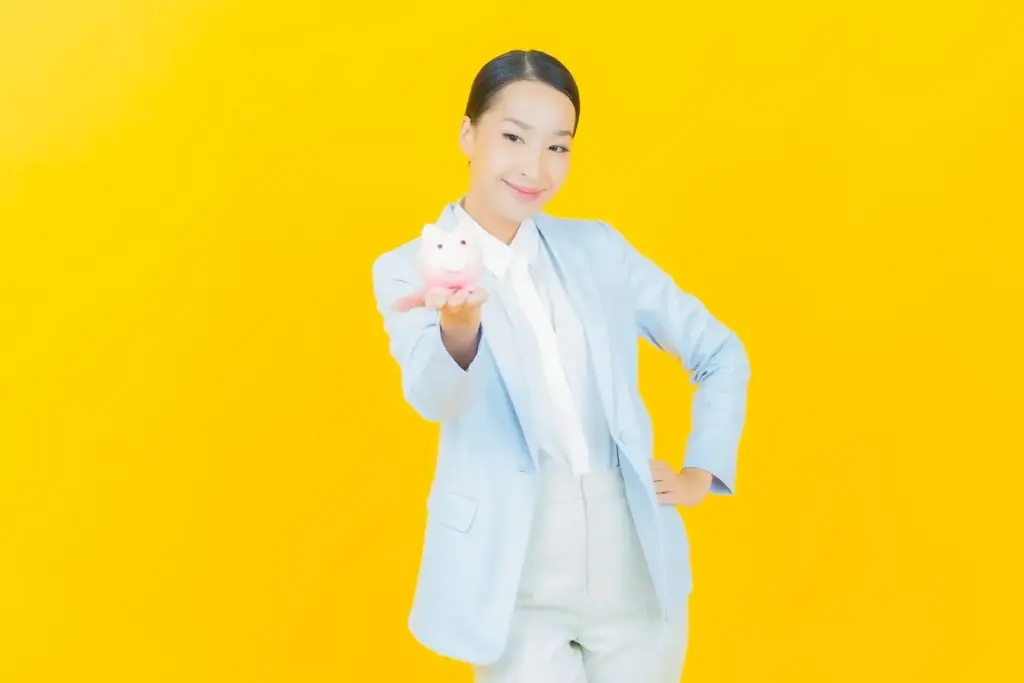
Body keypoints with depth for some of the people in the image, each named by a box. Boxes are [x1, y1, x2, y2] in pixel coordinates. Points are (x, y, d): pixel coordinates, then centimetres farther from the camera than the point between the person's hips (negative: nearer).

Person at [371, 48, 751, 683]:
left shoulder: (598, 247, 5)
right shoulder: (409, 268, -4)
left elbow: (722, 355, 14)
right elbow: (433, 397, -22)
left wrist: (701, 473, 6)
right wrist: (459, 328, -42)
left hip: (637, 571, 3)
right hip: (517, 588, -3)